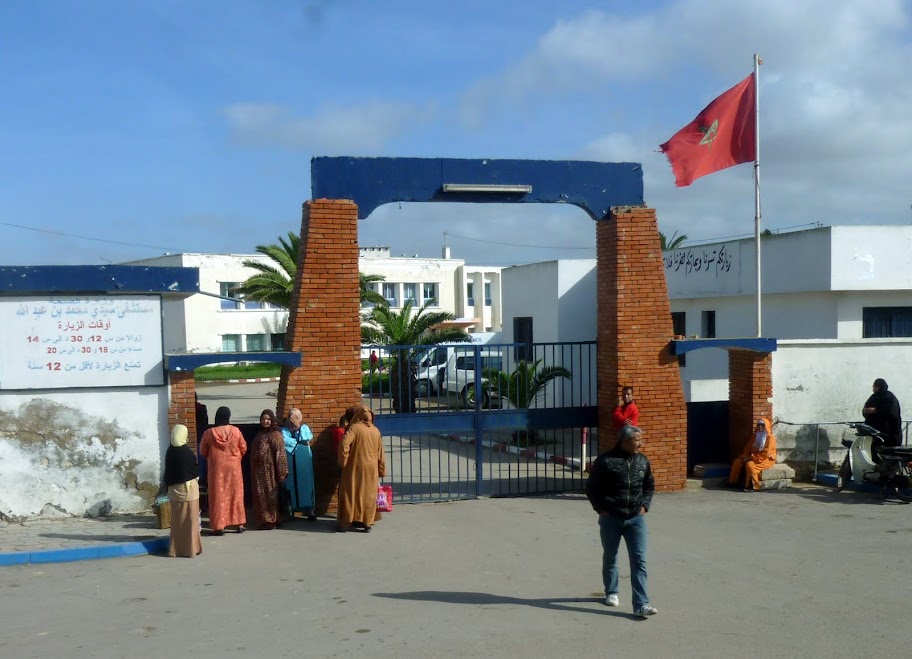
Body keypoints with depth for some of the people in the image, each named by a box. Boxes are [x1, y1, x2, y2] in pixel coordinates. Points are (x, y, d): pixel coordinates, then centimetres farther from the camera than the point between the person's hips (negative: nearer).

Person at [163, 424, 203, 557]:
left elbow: (168, 471, 4)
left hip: (174, 488, 5)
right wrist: (196, 478, 14)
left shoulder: (170, 451, -1)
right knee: (189, 519, 3)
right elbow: (195, 470, -7)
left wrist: (170, 485, 13)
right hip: (188, 487, -5)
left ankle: (176, 548, 17)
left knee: (177, 519, 13)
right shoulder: (186, 452, -16)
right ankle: (189, 548, 6)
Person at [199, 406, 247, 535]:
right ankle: (239, 524, 15)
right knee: (236, 494, 11)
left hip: (217, 468, -1)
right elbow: (243, 448, 1)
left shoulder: (209, 433, -9)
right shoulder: (235, 431, -8)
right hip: (233, 467, 1)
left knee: (218, 496, 4)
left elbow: (203, 452, 2)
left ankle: (219, 526, 4)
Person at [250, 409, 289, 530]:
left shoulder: (275, 434, -11)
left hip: (269, 470, -8)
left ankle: (270, 521, 2)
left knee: (269, 494, -3)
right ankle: (265, 519, 18)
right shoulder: (261, 433, 15)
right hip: (260, 470, 8)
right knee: (262, 495, 11)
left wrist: (281, 472, -20)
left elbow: (279, 453, -15)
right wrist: (254, 469, 16)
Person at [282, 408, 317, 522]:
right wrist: (299, 442, -7)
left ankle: (308, 508, -5)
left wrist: (298, 426, -9)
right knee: (291, 483, -3)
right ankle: (291, 507, 1)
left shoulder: (304, 427, 9)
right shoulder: (284, 429, 7)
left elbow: (306, 439, -8)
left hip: (304, 461, 0)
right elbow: (284, 441, -11)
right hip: (290, 461, 0)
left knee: (305, 483, -4)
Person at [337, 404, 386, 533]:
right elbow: (380, 453, 10)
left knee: (350, 493, 3)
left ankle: (346, 522, 5)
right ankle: (367, 522, 12)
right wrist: (381, 471, 17)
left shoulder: (354, 428, -9)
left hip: (355, 467, -4)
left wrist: (343, 462, -11)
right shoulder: (376, 431, 7)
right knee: (368, 495, 11)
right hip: (371, 469, 4)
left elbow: (344, 444, -23)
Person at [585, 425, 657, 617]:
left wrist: (645, 505, 5)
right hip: (611, 518, -2)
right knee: (610, 558, 15)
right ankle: (611, 593, 36)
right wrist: (601, 509, -7)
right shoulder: (605, 461, -10)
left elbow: (650, 486, 18)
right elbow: (591, 488, -2)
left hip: (636, 518, 2)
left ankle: (641, 604, -8)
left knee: (639, 561, -7)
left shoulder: (642, 461, 3)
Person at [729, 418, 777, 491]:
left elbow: (765, 453, -19)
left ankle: (754, 487, -30)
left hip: (766, 459, -8)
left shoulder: (770, 437, -11)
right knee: (737, 462, -9)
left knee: (750, 464, -34)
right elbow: (748, 448, 14)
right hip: (753, 458, 8)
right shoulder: (755, 436, 13)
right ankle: (734, 482, -3)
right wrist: (745, 457, -7)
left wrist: (751, 458, -20)